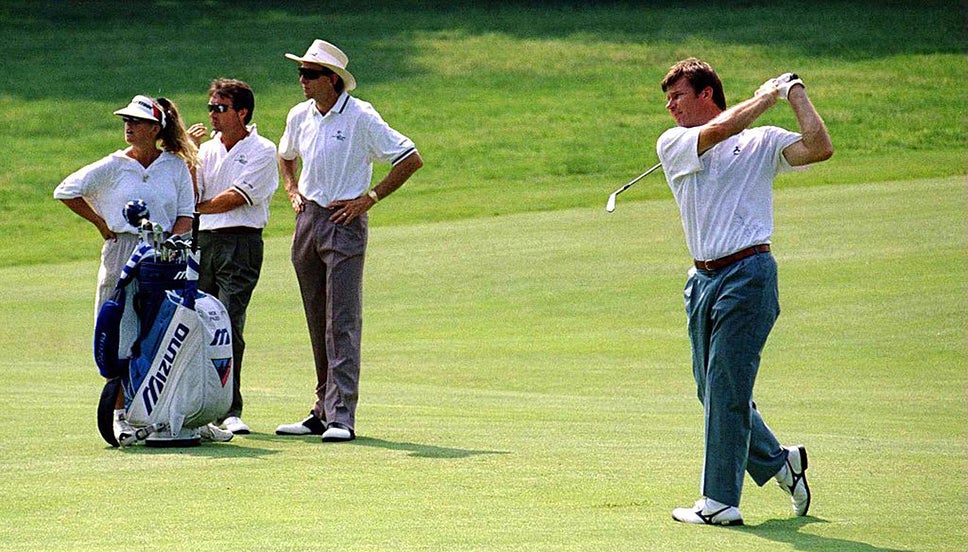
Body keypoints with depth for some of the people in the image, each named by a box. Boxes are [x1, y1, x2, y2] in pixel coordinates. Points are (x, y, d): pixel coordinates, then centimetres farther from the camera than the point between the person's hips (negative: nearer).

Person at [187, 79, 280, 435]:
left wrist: (197, 207, 0)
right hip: (203, 242, 5)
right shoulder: (206, 149, 17)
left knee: (229, 325, -12)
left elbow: (235, 198, -9)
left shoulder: (261, 151, 0)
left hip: (241, 243, -5)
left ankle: (229, 410, -11)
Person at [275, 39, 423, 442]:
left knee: (342, 323, -11)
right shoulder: (299, 116, 8)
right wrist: (292, 190, 13)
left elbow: (411, 160, -8)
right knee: (318, 325, 10)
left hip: (345, 222, -6)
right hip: (307, 221, 6)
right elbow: (286, 156, 30)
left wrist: (369, 198, -10)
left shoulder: (361, 118, -10)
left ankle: (341, 416, -15)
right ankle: (322, 412, 17)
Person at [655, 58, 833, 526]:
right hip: (703, 278, 5)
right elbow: (719, 130, -7)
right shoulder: (672, 144, 11)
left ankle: (720, 501, -4)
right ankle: (777, 460, 29)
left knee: (725, 389, -8)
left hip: (747, 274, -5)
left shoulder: (762, 142, 5)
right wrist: (769, 95, 3)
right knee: (712, 391, 10)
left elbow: (820, 148, -9)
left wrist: (794, 93, -1)